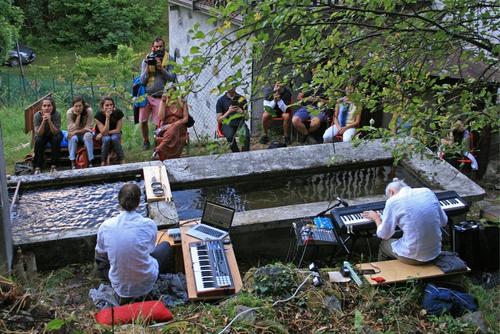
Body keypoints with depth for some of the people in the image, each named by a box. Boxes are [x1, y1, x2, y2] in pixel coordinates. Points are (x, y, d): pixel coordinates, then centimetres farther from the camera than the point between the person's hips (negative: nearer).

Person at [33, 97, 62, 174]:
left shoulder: (57, 114, -25)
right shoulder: (37, 115, -23)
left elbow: (55, 132, -28)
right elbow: (38, 133, -26)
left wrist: (49, 121, -43)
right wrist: (43, 121, -40)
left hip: (54, 135, 0)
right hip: (42, 135, 0)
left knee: (56, 139, -32)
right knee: (38, 141, -31)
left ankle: (54, 166, -22)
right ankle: (38, 167, -20)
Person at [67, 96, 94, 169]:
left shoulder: (89, 111, -20)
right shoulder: (69, 112, -17)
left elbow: (89, 127, -18)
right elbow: (73, 129, -22)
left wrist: (77, 132, -28)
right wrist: (78, 115, -32)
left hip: (85, 133, 0)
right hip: (75, 135, 0)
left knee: (88, 135, -33)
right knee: (73, 138, -33)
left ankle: (90, 162, -31)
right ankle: (73, 163, -27)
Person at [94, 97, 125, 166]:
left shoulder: (118, 113, -19)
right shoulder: (98, 115, -22)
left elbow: (118, 130, -15)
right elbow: (104, 132, -28)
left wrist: (102, 134, -18)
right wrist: (107, 118, -37)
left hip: (115, 133, 1)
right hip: (102, 135, -1)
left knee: (114, 138, -32)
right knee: (106, 139, -33)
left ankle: (122, 161, -22)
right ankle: (103, 162, -21)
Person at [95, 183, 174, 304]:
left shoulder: (105, 226, -14)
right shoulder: (149, 225, -17)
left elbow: (100, 254, 5)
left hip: (118, 285, 2)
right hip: (145, 283, -2)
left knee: (101, 264, 37)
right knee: (165, 246, 26)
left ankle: (125, 294, 17)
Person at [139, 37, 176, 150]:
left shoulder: (168, 60, 4)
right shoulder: (146, 60, 7)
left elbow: (171, 77, -6)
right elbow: (142, 80, 1)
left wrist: (161, 67, -16)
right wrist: (148, 68, -12)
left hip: (159, 97, -2)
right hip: (146, 95, 2)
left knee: (159, 122, -5)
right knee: (143, 121, 2)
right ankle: (146, 141, 21)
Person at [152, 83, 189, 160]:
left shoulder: (182, 103, 5)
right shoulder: (164, 102, 7)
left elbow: (185, 119, -2)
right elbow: (161, 118, -6)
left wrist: (173, 124, -15)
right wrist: (163, 102, -11)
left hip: (179, 128, -1)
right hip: (166, 127, 1)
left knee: (172, 131, -38)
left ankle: (158, 150, -44)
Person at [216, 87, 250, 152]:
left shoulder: (241, 98, 14)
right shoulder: (221, 101, 7)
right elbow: (219, 120, 4)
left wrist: (241, 112, -8)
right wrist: (229, 112, -9)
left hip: (240, 122, 1)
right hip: (227, 124, -1)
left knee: (246, 135, -33)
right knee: (230, 136, -36)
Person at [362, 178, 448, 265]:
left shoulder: (393, 202, -10)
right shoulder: (428, 192, 3)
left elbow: (383, 235, -1)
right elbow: (443, 222, 12)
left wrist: (376, 218, 17)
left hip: (412, 257, -5)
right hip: (435, 253, 5)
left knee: (384, 245, 27)